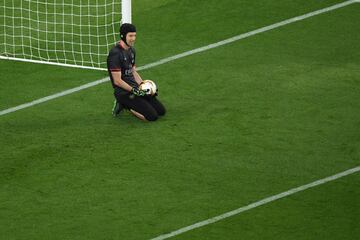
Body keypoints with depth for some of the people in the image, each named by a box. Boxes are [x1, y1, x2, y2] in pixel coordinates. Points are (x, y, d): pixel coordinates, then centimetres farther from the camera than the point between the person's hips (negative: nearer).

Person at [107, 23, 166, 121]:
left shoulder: (131, 50, 11)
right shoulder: (115, 53, -19)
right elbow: (117, 81, -19)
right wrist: (134, 91, -18)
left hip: (134, 87, 9)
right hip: (123, 92, -9)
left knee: (161, 111, 4)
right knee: (152, 116, -18)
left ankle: (126, 105, 12)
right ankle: (126, 105, 1)